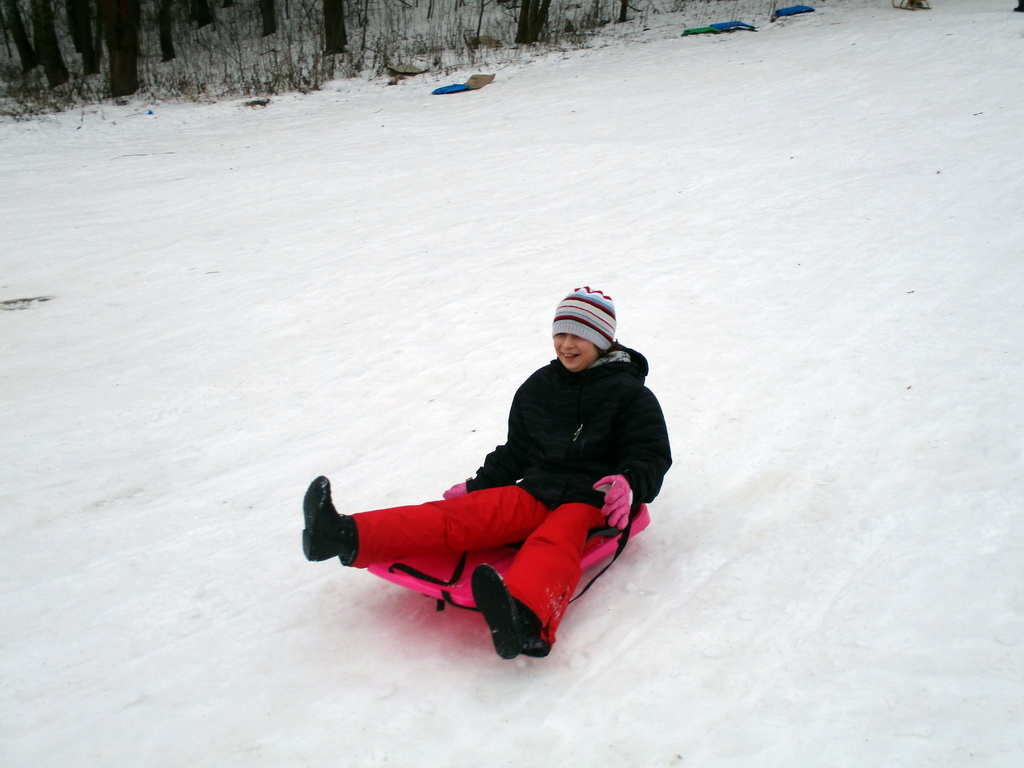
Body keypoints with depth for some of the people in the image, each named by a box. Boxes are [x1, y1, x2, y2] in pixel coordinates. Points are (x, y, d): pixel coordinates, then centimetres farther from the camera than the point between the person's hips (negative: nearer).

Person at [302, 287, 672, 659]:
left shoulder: (630, 393, 5)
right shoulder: (537, 388, 19)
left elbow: (652, 456, 0)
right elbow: (514, 452, 26)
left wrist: (629, 486, -22)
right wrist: (474, 486, 15)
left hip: (593, 502, -4)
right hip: (536, 492, 5)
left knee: (553, 543, -39)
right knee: (463, 514, -21)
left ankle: (524, 616, -74)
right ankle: (347, 537, -41)